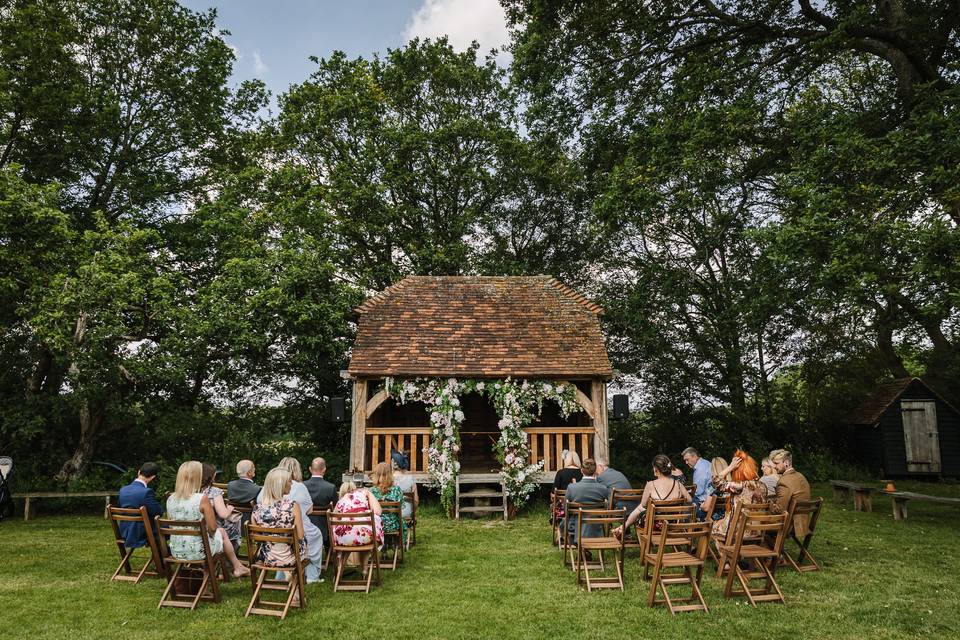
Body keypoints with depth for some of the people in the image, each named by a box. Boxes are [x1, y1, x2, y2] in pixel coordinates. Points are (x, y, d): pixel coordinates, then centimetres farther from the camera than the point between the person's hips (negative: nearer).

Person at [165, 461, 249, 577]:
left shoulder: (170, 499, -5)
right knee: (222, 532, 25)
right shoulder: (202, 498, -20)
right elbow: (212, 528, -17)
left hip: (176, 552, 5)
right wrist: (209, 532, 6)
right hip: (198, 552, -5)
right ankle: (238, 567, 40)